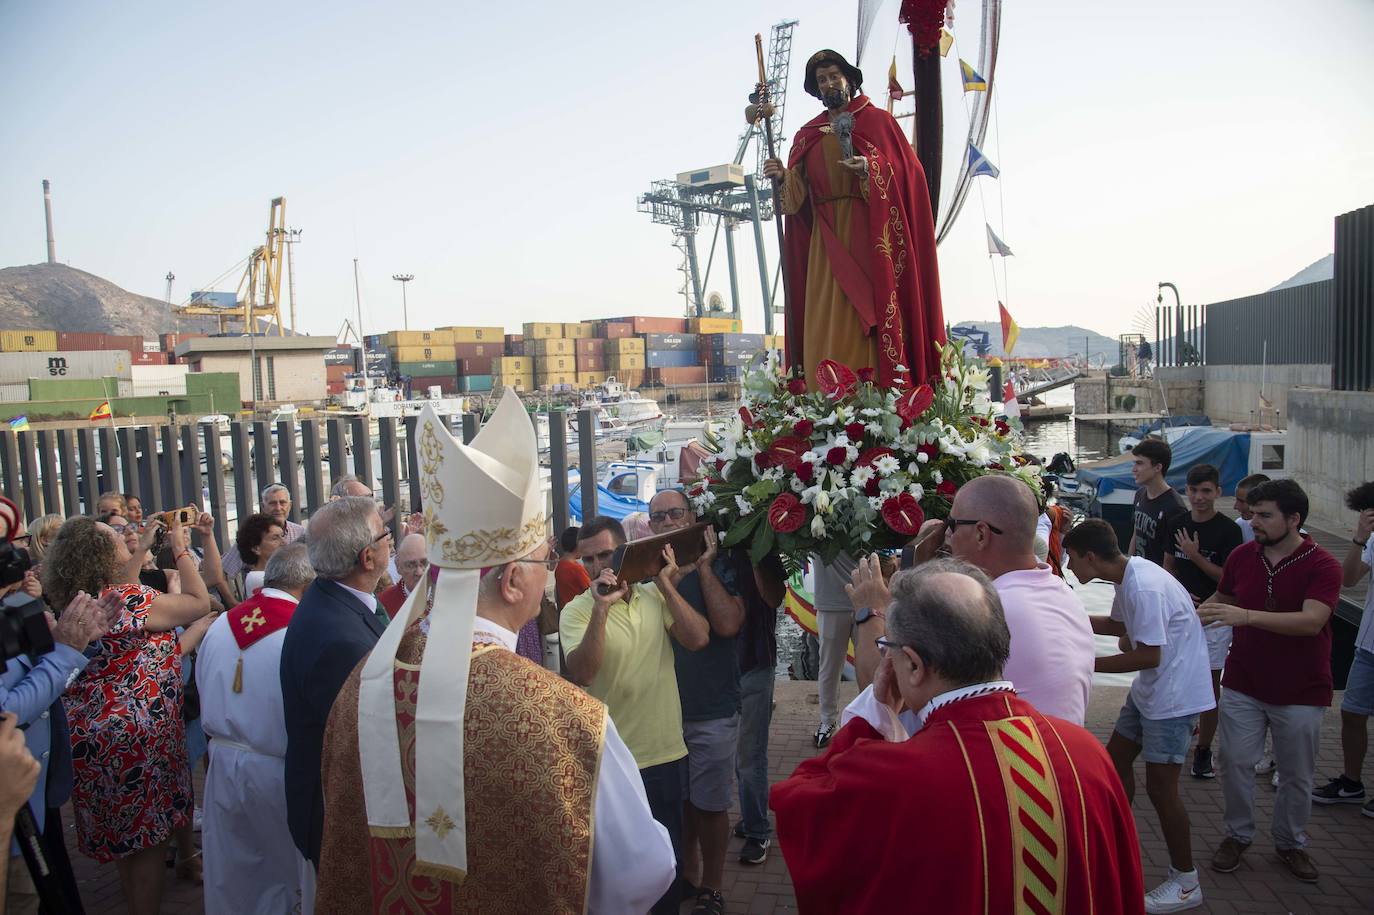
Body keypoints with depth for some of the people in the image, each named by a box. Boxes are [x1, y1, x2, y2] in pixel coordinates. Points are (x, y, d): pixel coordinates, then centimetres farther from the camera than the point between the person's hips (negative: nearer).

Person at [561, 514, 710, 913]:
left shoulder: (655, 597, 3)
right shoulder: (578, 611, -10)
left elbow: (698, 639, -9)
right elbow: (581, 675, -24)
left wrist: (666, 585, -12)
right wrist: (601, 608, -31)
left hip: (668, 753, 4)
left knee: (669, 858, 19)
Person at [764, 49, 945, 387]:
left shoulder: (877, 120, 9)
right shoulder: (806, 135, 20)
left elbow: (906, 170, -1)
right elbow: (798, 195, 13)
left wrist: (869, 168, -17)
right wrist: (782, 177, -7)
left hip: (868, 233, -4)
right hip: (825, 240, 4)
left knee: (868, 313, -12)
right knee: (825, 321, -4)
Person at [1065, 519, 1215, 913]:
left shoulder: (1145, 588, -28)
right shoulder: (1128, 577, 3)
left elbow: (1149, 656, -27)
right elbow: (1120, 625, 20)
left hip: (1173, 695, -10)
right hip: (1149, 690, 10)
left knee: (1160, 785, -2)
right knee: (1116, 759, 16)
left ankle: (1186, 883, 14)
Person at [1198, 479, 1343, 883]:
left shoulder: (1322, 566, -16)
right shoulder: (1242, 556, -3)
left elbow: (1312, 621, -30)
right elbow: (1221, 599, 14)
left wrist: (1246, 615, -40)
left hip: (1300, 692, -3)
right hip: (1243, 684, 3)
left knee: (1297, 774, 12)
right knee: (1236, 763, 5)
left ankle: (1290, 843, 32)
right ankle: (1238, 835, 24)